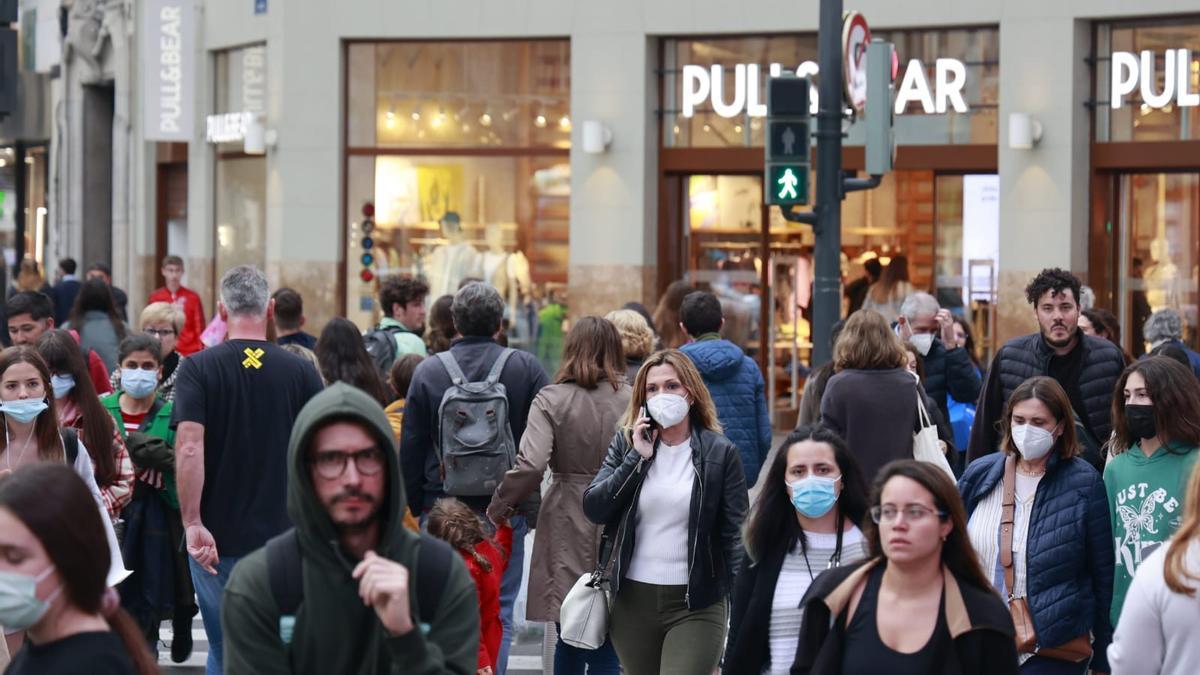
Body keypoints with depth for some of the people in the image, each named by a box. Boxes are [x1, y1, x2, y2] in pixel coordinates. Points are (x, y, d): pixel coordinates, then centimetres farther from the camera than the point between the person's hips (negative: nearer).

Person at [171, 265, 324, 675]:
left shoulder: (199, 368, -5)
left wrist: (192, 523, -17)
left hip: (218, 540, -1)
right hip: (284, 535, 1)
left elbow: (189, 447, -17)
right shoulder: (300, 372, -1)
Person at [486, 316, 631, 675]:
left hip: (568, 529, 0)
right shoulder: (632, 399, -3)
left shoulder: (552, 399, -5)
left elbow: (530, 465, -16)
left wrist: (500, 506, -2)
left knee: (568, 644, 12)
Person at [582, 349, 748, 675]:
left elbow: (734, 535, -2)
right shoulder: (626, 443, 6)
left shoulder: (720, 453, -2)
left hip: (696, 605, -3)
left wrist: (738, 607, -8)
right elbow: (593, 509, -5)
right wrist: (637, 458, -12)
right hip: (633, 600, 3)